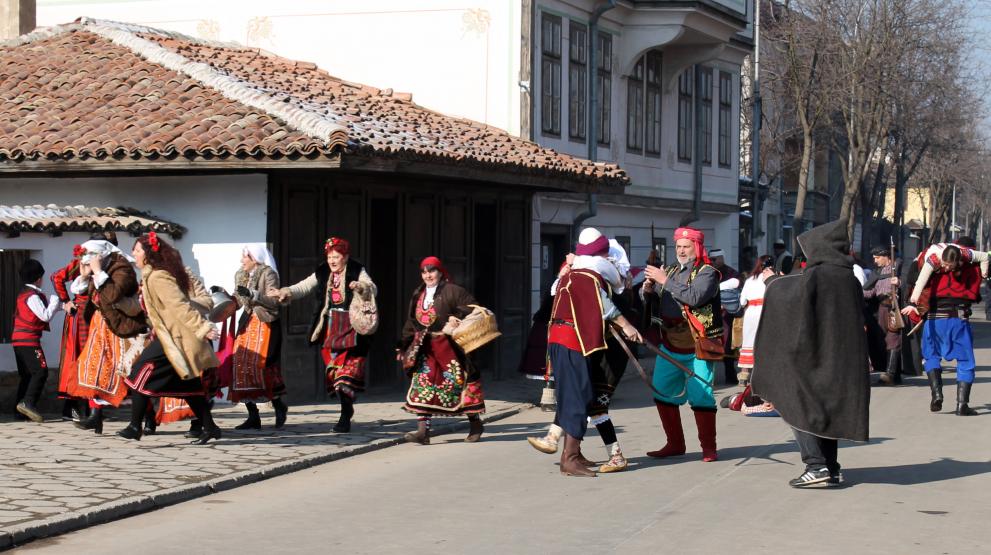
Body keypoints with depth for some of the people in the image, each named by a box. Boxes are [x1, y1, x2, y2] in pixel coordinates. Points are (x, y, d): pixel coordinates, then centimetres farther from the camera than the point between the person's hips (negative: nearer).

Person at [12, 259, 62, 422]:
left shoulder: (25, 294, 17)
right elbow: (46, 315, -18)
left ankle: (22, 409, 13)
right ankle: (28, 403, -25)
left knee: (27, 374, 13)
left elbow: (47, 306, 18)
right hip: (28, 339, -10)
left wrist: (62, 304, 6)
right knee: (41, 371, -15)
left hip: (19, 340, 10)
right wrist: (55, 300, -4)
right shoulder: (32, 296, -14)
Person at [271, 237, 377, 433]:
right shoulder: (322, 274, 11)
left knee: (348, 372, -10)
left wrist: (361, 287, -36)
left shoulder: (357, 272, 0)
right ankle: (347, 409, 16)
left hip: (351, 330, -5)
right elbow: (303, 288, 5)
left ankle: (345, 416, -10)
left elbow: (373, 289, -14)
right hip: (329, 328, 5)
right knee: (334, 371, 4)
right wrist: (286, 293, -14)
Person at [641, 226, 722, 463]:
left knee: (700, 396, -8)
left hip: (697, 347, -7)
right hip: (669, 344, 7)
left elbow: (694, 297, -24)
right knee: (663, 394, 8)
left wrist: (665, 281, -21)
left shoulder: (707, 273, -6)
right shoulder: (670, 272, 14)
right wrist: (648, 289, -4)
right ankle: (675, 444, 19)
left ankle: (708, 447, 3)